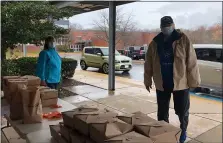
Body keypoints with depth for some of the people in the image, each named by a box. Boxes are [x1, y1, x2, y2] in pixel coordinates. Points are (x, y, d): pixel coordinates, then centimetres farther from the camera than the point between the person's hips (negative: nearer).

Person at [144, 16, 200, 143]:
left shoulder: (183, 40, -7)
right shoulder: (155, 43, 3)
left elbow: (191, 62, -9)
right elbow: (148, 64, 7)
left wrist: (194, 80, -11)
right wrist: (148, 80, 7)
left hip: (180, 83, -3)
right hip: (161, 84, 3)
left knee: (182, 111, 10)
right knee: (162, 112, 14)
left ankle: (183, 130, 38)